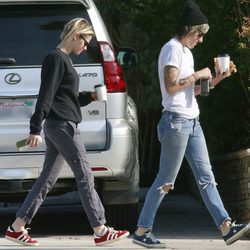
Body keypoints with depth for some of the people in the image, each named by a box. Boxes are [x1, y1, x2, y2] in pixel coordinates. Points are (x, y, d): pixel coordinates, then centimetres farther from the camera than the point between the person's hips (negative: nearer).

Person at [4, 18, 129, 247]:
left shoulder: (63, 60, 20)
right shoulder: (56, 59, -11)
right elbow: (46, 95, -18)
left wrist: (90, 97, 13)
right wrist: (36, 129, -21)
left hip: (56, 126, 10)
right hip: (62, 125, -10)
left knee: (47, 179, 9)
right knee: (85, 177, -6)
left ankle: (17, 228, 9)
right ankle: (101, 232, -2)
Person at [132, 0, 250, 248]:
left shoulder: (186, 52, 19)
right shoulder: (172, 49, -10)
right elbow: (171, 86, -19)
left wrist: (216, 79, 13)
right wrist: (197, 75, -11)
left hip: (191, 122, 10)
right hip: (176, 121, -10)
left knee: (206, 177, 3)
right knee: (165, 180, -5)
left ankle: (226, 227, -2)